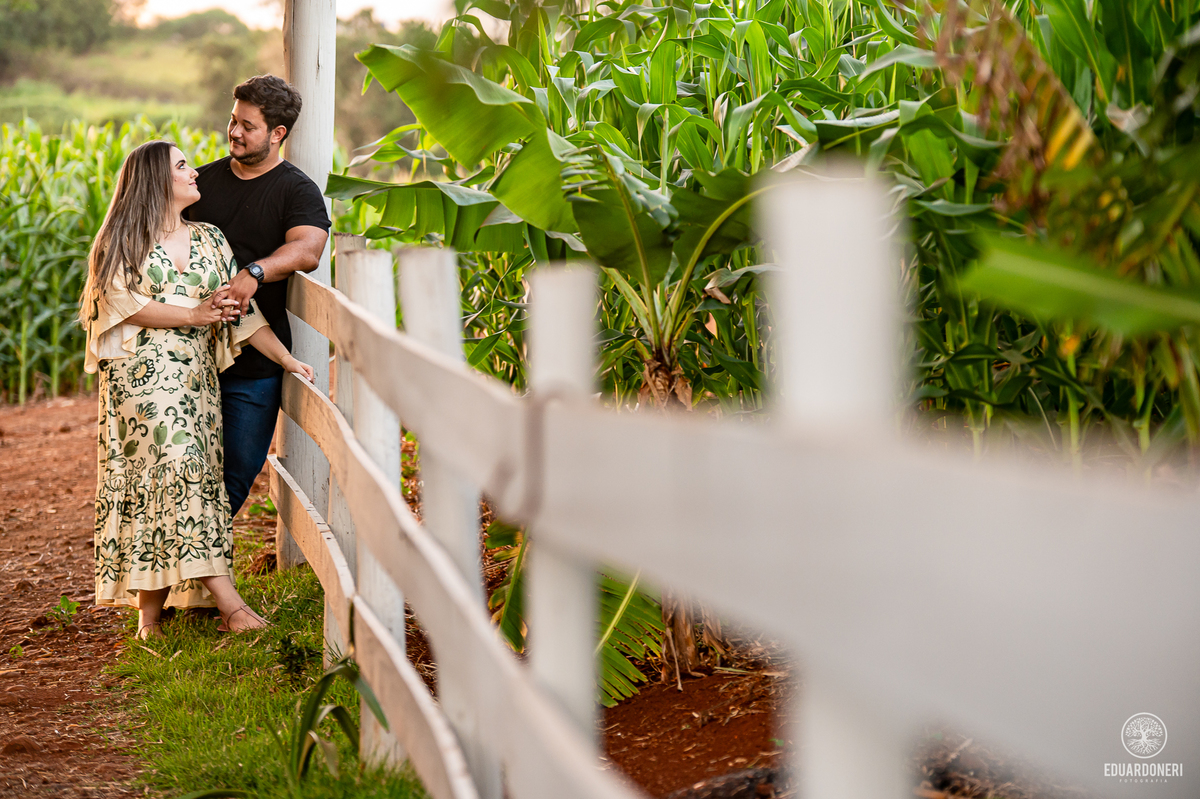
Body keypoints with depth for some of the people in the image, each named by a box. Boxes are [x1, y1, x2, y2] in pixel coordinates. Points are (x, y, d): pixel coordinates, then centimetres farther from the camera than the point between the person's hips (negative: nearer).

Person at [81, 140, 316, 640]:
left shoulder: (210, 241, 18)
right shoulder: (124, 240, 5)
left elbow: (241, 310, 14)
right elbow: (122, 301, -7)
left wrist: (286, 358, 5)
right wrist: (192, 315, -10)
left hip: (195, 378, 5)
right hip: (142, 375, -5)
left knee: (193, 477, -3)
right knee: (175, 467, -17)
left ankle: (151, 608, 4)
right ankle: (228, 602, -22)